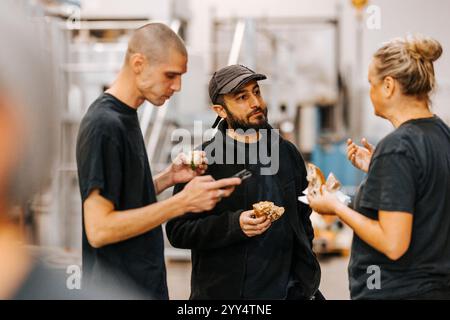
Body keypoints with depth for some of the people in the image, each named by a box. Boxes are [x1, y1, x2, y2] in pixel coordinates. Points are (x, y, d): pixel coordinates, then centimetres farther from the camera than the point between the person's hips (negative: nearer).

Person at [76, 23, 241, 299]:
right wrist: (183, 202, -23)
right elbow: (98, 230, -23)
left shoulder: (125, 116, 10)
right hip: (119, 287, -9)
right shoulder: (104, 125, -19)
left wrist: (168, 178, 1)